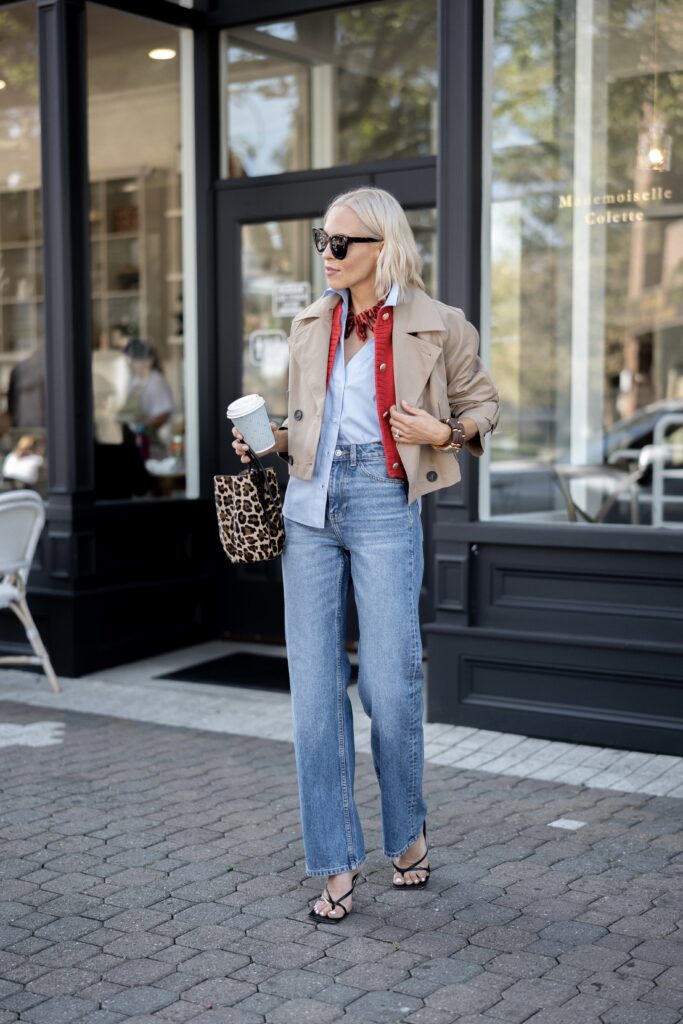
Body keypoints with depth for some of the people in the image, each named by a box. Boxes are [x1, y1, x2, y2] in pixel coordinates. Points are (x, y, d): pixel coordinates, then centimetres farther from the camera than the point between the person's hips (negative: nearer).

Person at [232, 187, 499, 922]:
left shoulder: (435, 327, 0)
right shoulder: (310, 326, 14)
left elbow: (482, 403, 10)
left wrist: (442, 432, -10)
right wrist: (271, 442, 3)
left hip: (384, 504, -4)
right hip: (309, 507, 5)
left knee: (390, 686, -3)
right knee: (314, 687, 2)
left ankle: (407, 832, 25)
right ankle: (336, 862, 12)